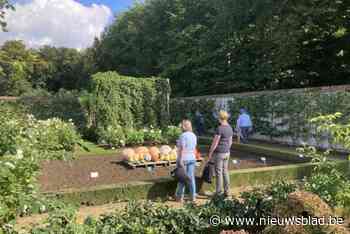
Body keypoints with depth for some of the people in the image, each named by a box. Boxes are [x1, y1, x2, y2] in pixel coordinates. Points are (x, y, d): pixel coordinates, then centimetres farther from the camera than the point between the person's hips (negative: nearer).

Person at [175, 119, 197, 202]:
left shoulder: (183, 135, -14)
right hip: (192, 158, 6)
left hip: (183, 159, -6)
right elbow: (194, 148, 11)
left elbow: (182, 149, -18)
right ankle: (193, 197, 12)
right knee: (191, 178, 8)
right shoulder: (194, 135, 7)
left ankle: (180, 197, 13)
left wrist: (181, 161, -17)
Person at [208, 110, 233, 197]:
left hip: (218, 153, -8)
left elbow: (215, 143, -20)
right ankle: (226, 192, 19)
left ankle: (219, 193, 8)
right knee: (225, 172, 15)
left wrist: (210, 153, -10)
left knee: (218, 173, 1)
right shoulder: (230, 128, 5)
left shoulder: (219, 128, -21)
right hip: (226, 153, 8)